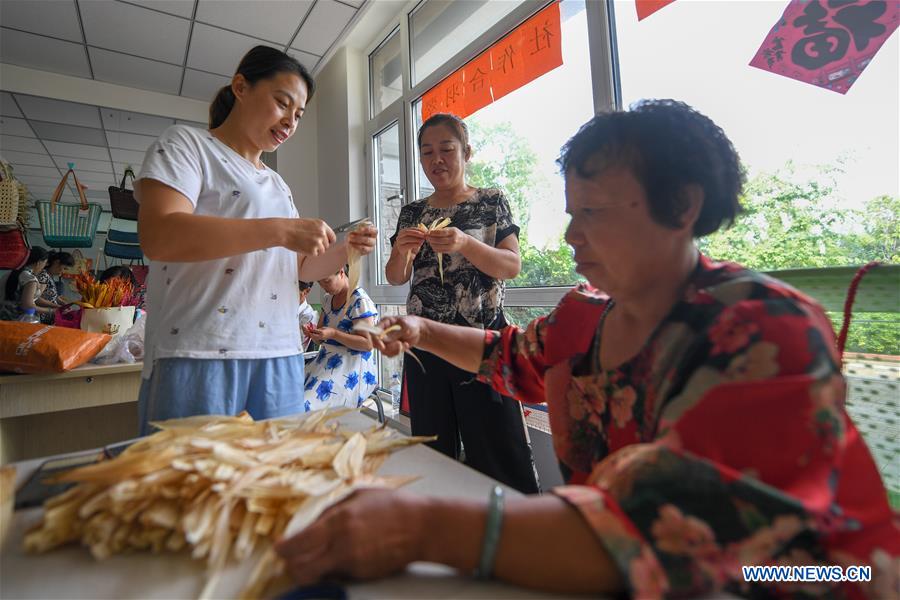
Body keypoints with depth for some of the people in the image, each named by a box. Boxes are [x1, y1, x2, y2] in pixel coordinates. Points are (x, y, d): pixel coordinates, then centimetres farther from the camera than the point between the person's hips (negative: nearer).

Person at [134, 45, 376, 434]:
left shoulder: (279, 185, 21)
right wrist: (279, 230, -21)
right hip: (199, 356, -6)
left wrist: (346, 249, 3)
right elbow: (158, 237, -16)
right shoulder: (185, 145, 2)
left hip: (281, 357, 6)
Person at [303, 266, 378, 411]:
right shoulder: (328, 299, 13)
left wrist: (333, 334, -21)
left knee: (307, 406, -22)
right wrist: (313, 332, -5)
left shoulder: (360, 300, -11)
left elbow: (367, 344, -14)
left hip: (351, 369, -7)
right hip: (327, 360, 7)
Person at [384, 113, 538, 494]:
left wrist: (464, 244, -21)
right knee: (433, 451, 11)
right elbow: (396, 277, 10)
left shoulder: (492, 202, 5)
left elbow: (512, 266, -4)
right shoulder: (412, 213, 13)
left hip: (482, 339, -3)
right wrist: (402, 251, -13)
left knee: (498, 447, -3)